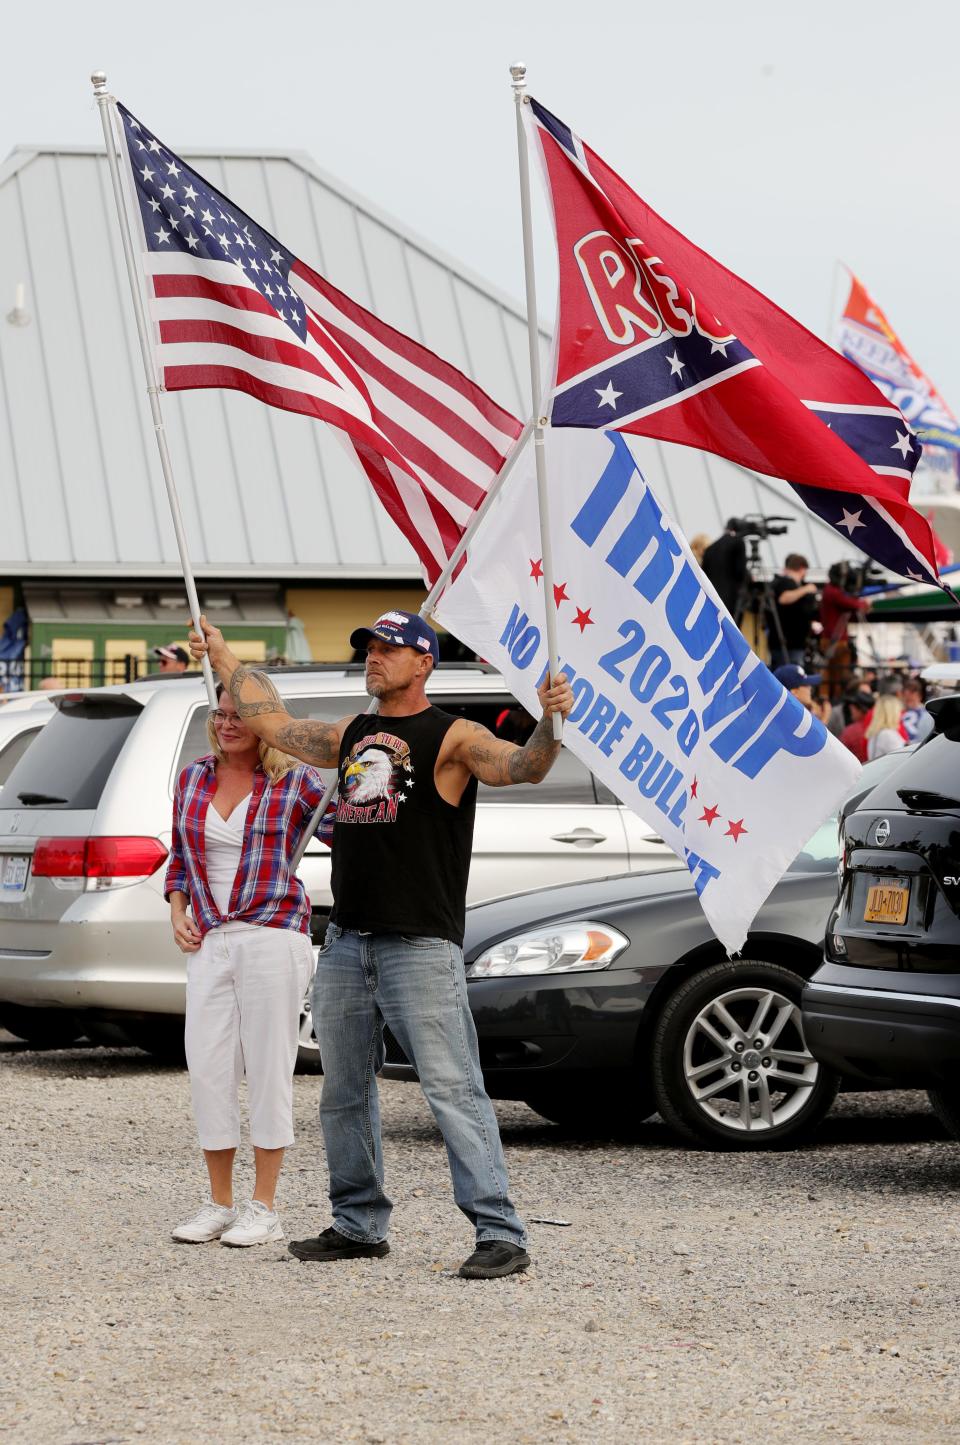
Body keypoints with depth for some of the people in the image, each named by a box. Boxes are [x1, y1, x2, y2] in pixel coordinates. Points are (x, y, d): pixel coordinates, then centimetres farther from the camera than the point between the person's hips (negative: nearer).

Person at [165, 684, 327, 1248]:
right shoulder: (194, 777, 13)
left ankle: (264, 1207, 7)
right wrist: (178, 913, 8)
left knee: (269, 1068, -1)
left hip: (274, 933, -4)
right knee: (208, 1068, 3)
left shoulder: (296, 783, -1)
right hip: (209, 942, 5)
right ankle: (220, 1205, 14)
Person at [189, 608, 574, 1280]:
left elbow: (524, 767, -20)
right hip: (346, 942, 8)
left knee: (454, 1089, -13)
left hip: (421, 947, -8)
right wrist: (222, 656, 36)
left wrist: (550, 721, -40)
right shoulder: (350, 737, 16)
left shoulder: (452, 738, -5)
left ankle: (501, 1234, -14)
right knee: (344, 1092, 13)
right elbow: (273, 720, 29)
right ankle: (360, 1225, 25)